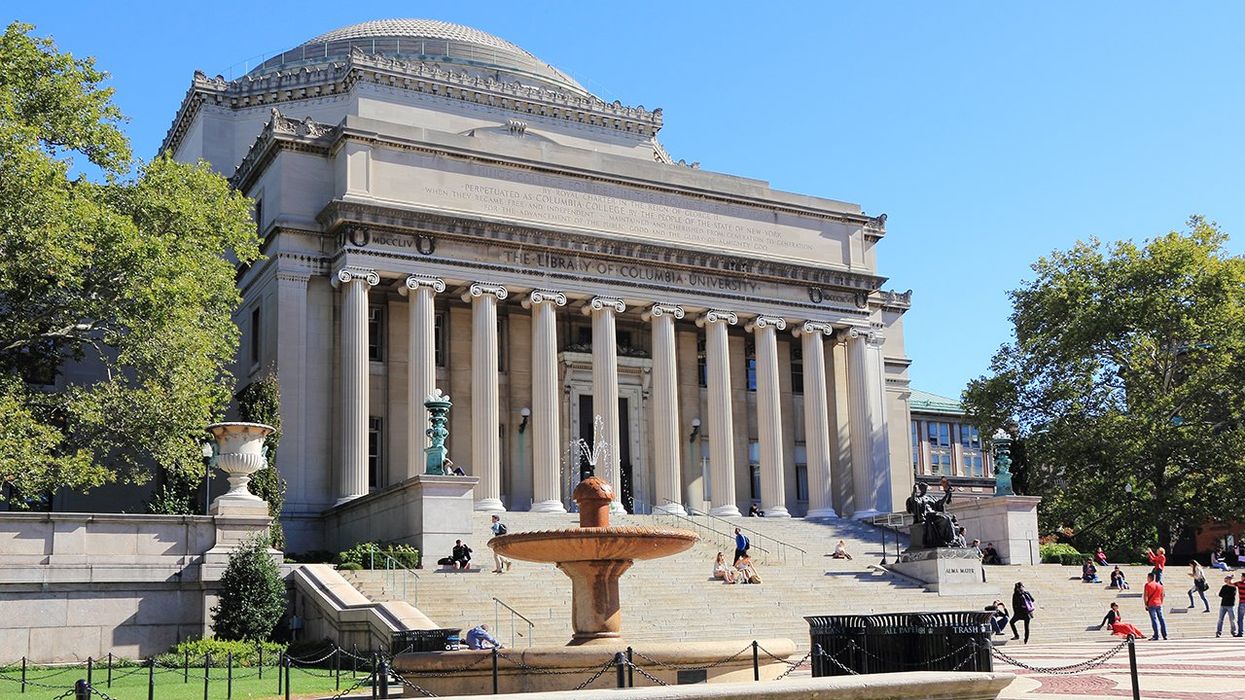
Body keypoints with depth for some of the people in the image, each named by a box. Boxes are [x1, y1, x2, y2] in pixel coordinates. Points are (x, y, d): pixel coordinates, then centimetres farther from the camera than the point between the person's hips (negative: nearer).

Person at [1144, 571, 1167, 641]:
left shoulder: (1148, 585, -7)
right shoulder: (1159, 585, 11)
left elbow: (1145, 595, -11)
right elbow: (1162, 595, 14)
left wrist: (1146, 604, -5)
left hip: (1151, 605, -5)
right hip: (1159, 604, 5)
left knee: (1154, 619, -6)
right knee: (1161, 619, 10)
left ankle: (1156, 636, -8)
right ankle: (1165, 635, 12)